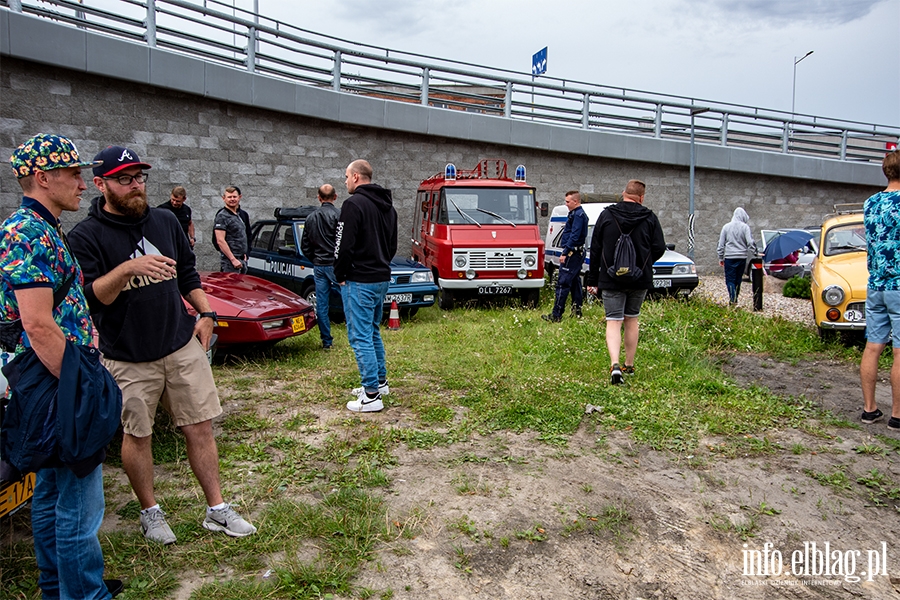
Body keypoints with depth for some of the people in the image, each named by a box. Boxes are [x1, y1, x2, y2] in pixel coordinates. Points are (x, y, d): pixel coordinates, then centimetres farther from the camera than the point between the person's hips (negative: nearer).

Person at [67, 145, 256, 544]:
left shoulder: (165, 222, 6)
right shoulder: (86, 237, -9)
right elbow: (88, 298, -18)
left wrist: (206, 314, 8)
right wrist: (127, 268, -32)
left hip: (183, 346, 4)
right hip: (129, 358, -3)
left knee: (200, 428, 6)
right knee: (137, 436, 11)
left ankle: (217, 510, 18)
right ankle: (150, 512, 32)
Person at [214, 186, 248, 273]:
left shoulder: (238, 215, 18)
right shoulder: (222, 216, -10)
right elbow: (220, 241, -18)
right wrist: (233, 259, -21)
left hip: (241, 260, 9)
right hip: (229, 261, -9)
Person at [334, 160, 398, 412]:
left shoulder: (354, 204, -15)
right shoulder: (387, 206, 14)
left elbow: (345, 245, -19)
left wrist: (340, 275, -6)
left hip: (360, 281, -9)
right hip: (382, 279, 9)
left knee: (360, 337, -5)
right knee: (373, 333, 21)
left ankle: (372, 396, -3)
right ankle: (380, 382, 30)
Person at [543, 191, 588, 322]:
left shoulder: (578, 215, -14)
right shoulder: (577, 214, 19)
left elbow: (574, 236, -21)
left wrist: (565, 253, -23)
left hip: (572, 254, -11)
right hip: (578, 253, 11)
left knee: (562, 284, -11)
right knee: (575, 282, 15)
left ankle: (556, 315, -11)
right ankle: (576, 311, 21)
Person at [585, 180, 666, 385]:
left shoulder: (606, 215, -1)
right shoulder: (649, 218, -1)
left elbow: (595, 250, 1)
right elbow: (659, 248, -1)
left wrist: (592, 280, 7)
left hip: (611, 279, -1)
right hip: (640, 280, 2)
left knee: (613, 321, -1)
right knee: (632, 319, 16)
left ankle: (615, 365, -21)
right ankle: (629, 365, 24)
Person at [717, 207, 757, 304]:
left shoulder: (726, 226, 2)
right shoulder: (745, 227, -4)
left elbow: (721, 244, 5)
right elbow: (750, 243, -9)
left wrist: (721, 258, 13)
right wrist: (755, 254, 3)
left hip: (729, 257, -1)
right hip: (742, 257, 1)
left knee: (730, 280, -1)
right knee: (738, 280, 14)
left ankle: (733, 299, -15)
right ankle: (735, 299, 22)